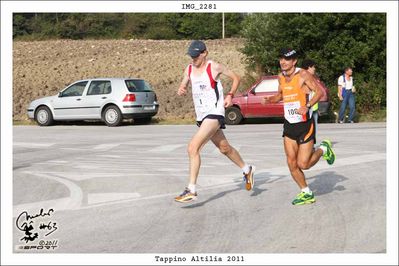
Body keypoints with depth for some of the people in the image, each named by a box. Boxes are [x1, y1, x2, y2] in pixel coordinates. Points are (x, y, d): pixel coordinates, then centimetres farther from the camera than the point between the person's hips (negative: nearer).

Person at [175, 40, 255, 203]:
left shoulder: (214, 67, -8)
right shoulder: (189, 69, 9)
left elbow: (236, 78, 3)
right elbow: (183, 86, 20)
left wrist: (230, 95, -9)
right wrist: (181, 91, -4)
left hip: (214, 114, -8)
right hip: (201, 116, 8)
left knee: (193, 148, -20)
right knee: (224, 148, 21)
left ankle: (191, 190, -17)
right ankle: (247, 170, 44)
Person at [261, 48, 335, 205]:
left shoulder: (303, 75, -13)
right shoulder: (281, 77, 7)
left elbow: (319, 91, -17)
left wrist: (307, 106, -31)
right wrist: (270, 99, 2)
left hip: (305, 125, -6)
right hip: (289, 125, 6)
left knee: (303, 164, -7)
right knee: (292, 164, 3)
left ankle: (323, 149, 22)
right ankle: (306, 194, 19)